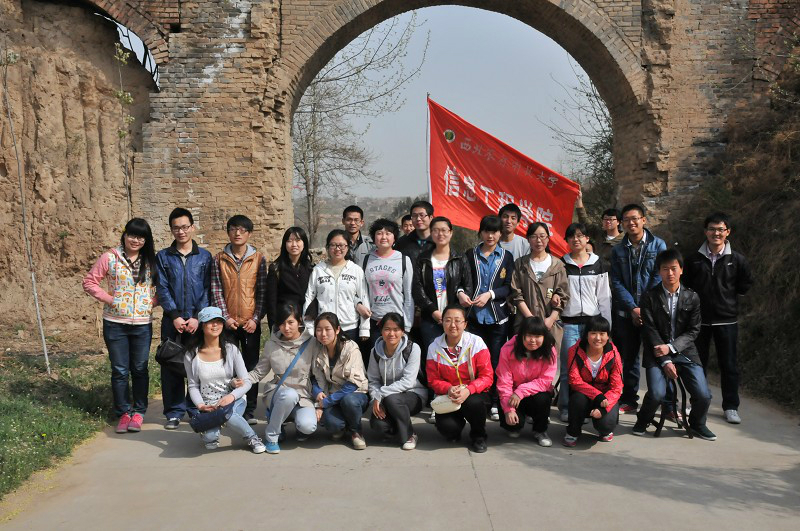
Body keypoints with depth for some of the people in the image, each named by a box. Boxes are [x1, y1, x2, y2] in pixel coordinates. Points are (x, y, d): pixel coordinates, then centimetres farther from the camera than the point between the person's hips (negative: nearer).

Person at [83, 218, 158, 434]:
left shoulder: (152, 260, 2)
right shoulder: (110, 258, -3)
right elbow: (89, 281, -1)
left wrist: (154, 301, -7)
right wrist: (109, 299, -8)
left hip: (143, 324, 1)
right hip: (115, 323, -1)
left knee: (140, 369, 8)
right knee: (120, 370, 6)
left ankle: (139, 412, 20)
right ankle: (123, 412, 18)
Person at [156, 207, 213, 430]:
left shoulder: (204, 257, 7)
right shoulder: (163, 257, 8)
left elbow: (208, 290, 1)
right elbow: (162, 289, 1)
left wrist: (197, 317, -9)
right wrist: (175, 316, -10)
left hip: (198, 321, 0)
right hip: (172, 321, 1)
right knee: (171, 366, 1)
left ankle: (196, 409, 14)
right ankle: (174, 412, 10)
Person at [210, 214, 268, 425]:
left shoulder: (259, 259, 3)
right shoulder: (219, 259, 4)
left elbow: (262, 292, 0)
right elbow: (216, 291, 0)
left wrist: (255, 319, -8)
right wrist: (225, 317, -9)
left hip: (251, 322, 0)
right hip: (227, 322, 0)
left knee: (251, 366, 3)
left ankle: (249, 411, 12)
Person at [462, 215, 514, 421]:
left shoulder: (506, 257, 7)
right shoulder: (470, 255, 9)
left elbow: (509, 287, 1)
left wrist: (490, 294, -13)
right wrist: (461, 293, -14)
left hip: (498, 317, 0)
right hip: (474, 316, 0)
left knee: (496, 360, 2)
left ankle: (495, 404, 10)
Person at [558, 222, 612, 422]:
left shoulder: (598, 265, 8)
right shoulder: (561, 265, 7)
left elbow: (604, 296, 8)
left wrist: (606, 325, 4)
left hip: (592, 321, 1)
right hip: (569, 322, -1)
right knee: (568, 367, -4)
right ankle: (566, 407, 5)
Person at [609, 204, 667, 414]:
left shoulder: (658, 245, 1)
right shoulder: (618, 251, 8)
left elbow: (659, 278, -6)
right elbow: (617, 283, 2)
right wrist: (633, 308, -10)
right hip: (625, 312, 2)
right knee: (628, 356, 7)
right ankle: (628, 400, 15)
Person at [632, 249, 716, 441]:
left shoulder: (692, 298, 4)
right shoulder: (650, 297, -2)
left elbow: (693, 331, 2)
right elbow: (650, 331, -6)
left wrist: (670, 347, -13)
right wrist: (665, 361, -13)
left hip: (685, 352, 2)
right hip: (658, 353, -2)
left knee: (703, 396, -11)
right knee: (657, 394, -21)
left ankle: (697, 423, 22)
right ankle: (643, 421, 10)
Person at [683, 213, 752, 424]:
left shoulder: (737, 259, -2)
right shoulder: (694, 259, 1)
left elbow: (746, 284, 9)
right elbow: (686, 285, 9)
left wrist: (728, 294, 5)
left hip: (726, 320, -1)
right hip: (699, 319, 1)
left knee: (728, 365, 4)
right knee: (698, 363, 10)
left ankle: (731, 407, 15)